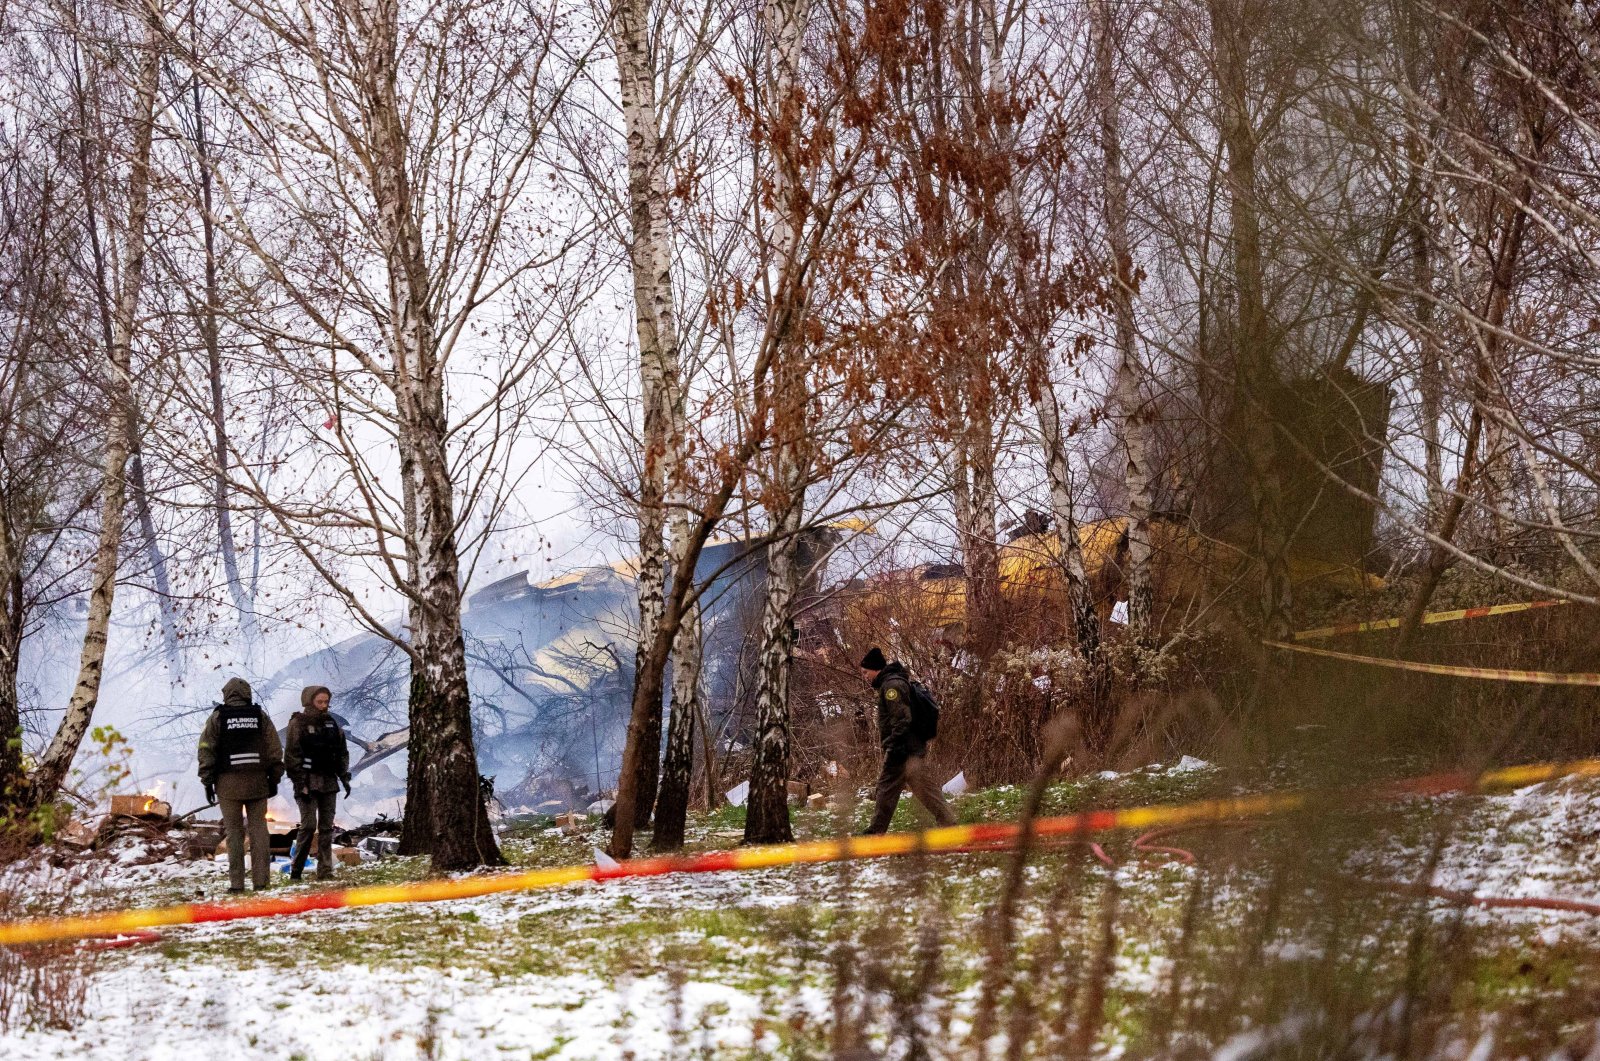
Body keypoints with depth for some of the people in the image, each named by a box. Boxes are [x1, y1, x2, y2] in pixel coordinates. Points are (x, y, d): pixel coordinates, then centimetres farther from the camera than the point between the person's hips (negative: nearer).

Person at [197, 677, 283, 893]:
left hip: (229, 782, -1)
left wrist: (207, 782, 4)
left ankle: (236, 882, 1)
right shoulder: (260, 716, 6)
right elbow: (275, 751, 5)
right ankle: (261, 879, 2)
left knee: (234, 832, 2)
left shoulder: (217, 718, 0)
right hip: (257, 782, 1)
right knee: (258, 828, 5)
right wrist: (274, 779, 11)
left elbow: (206, 752, -2)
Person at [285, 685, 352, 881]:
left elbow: (342, 752, 16)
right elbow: (293, 756, -10)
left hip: (329, 782, 6)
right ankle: (296, 871, -5)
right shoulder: (298, 723, -5)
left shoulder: (331, 722, 12)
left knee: (327, 827, 4)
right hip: (308, 782, -5)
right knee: (309, 825, -12)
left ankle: (325, 871, 7)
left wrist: (344, 777, 7)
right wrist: (301, 784, -16)